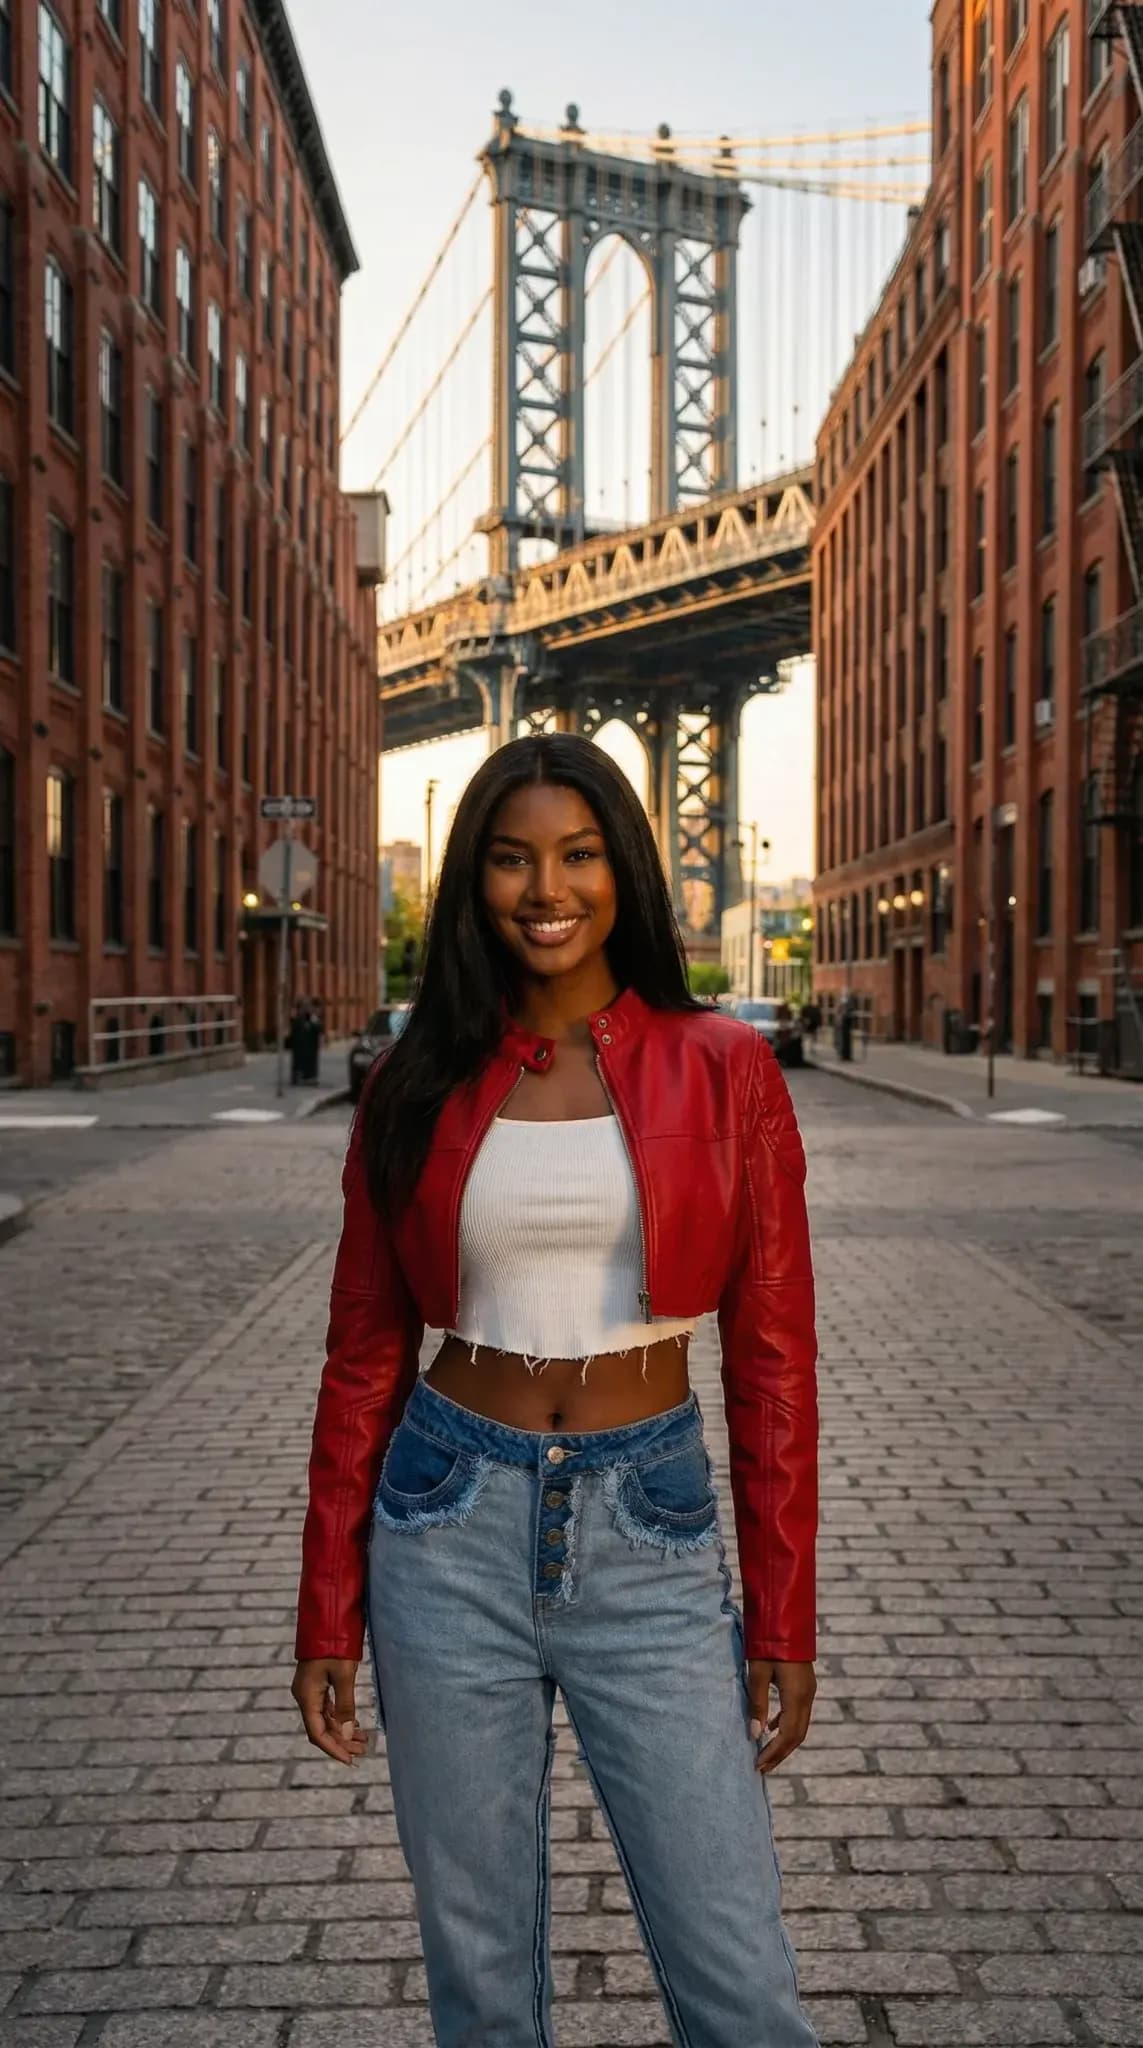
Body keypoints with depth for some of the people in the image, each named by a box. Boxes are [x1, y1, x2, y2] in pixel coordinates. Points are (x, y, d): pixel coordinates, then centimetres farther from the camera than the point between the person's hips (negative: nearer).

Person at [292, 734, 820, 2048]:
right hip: (451, 1532, 2)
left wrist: (783, 1619, -1)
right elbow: (363, 1360, 6)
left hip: (652, 1538, -1)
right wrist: (328, 1614, 5)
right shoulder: (420, 1088, 1)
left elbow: (771, 1359, -1)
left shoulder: (721, 1068, -3)